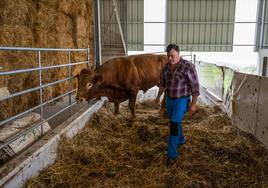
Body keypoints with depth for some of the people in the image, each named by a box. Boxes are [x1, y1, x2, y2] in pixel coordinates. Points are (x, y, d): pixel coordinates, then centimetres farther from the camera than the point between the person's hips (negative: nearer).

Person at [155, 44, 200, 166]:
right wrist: (158, 97, 22)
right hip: (169, 100, 7)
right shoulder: (166, 67, 1)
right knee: (175, 122, 21)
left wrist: (193, 104, -16)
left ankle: (172, 154, 0)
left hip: (182, 101, -7)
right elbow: (163, 83, 15)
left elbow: (195, 86, -16)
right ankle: (180, 140, 47)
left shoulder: (188, 66, -19)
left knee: (174, 125, -11)